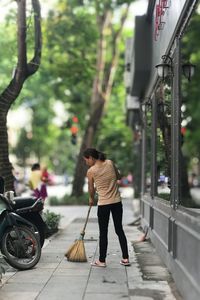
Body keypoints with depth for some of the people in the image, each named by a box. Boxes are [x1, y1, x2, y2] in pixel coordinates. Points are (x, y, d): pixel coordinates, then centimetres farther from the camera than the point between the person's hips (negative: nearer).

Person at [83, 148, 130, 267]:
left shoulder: (91, 171, -8)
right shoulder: (110, 163, 1)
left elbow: (91, 189, 5)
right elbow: (118, 176, 15)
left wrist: (91, 199, 23)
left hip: (103, 204, -4)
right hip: (117, 202, 4)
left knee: (103, 232, 6)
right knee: (119, 230, 12)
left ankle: (102, 260, 13)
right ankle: (125, 258, 15)